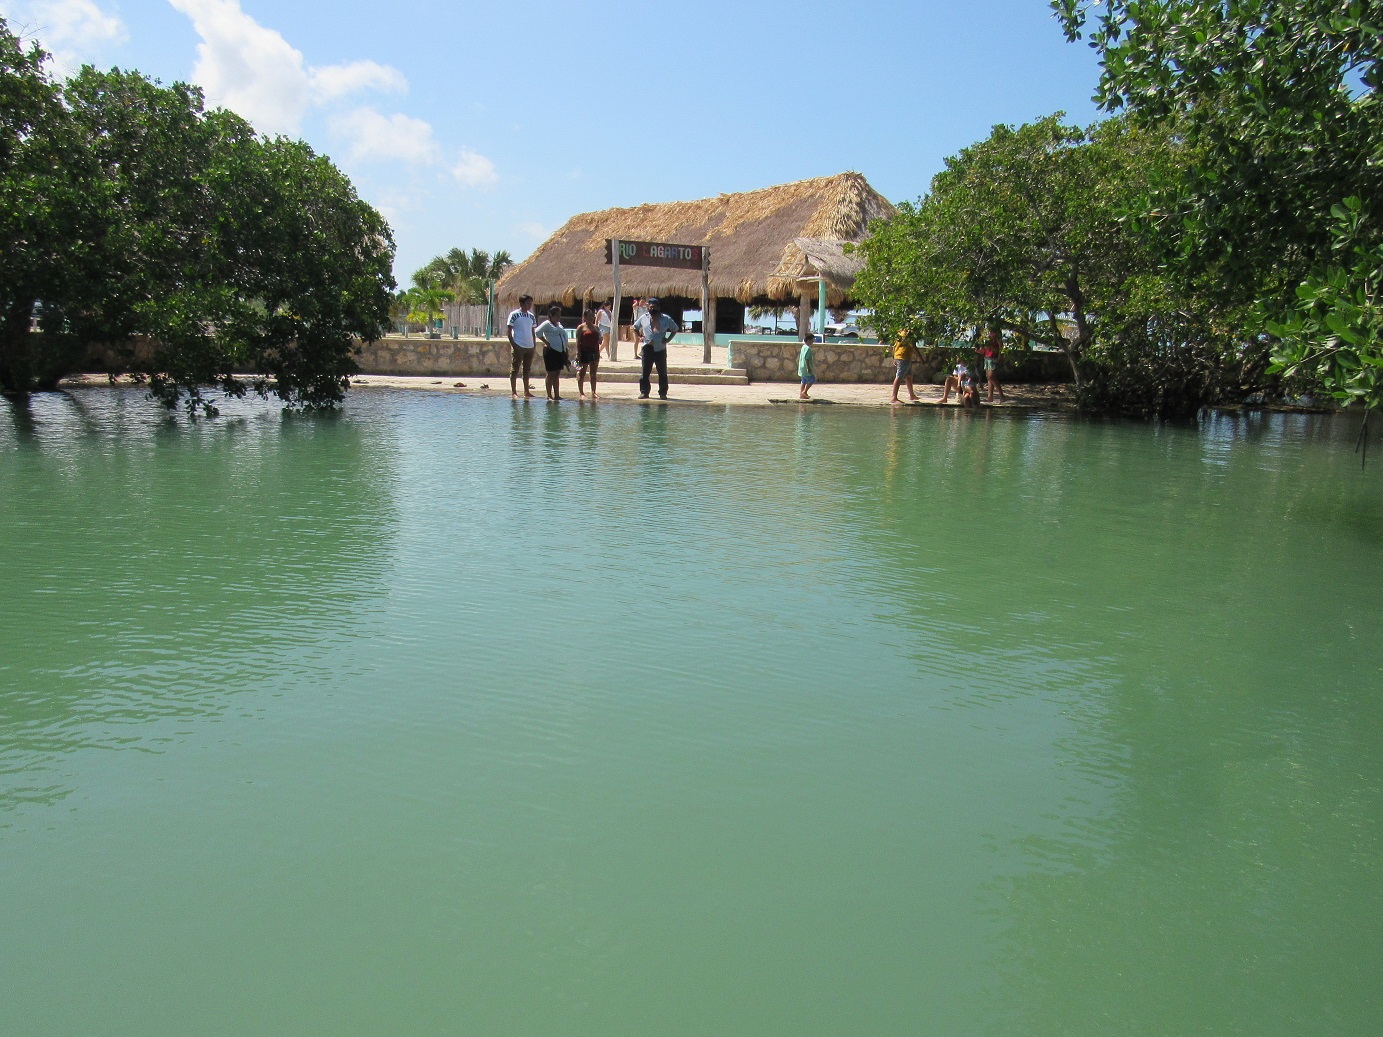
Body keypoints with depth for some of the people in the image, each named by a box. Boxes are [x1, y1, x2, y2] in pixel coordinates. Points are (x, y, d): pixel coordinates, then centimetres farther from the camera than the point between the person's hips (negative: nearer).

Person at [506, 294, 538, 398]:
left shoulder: (531, 316, 11)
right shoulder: (514, 315, -5)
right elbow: (509, 330, -6)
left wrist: (534, 345, 12)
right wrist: (513, 344, -13)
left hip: (529, 347, 6)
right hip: (518, 346, -6)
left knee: (527, 370, 11)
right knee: (514, 370, -1)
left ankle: (526, 391, 18)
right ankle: (514, 392, 1)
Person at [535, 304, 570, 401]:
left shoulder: (559, 324, 18)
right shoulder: (547, 324, -7)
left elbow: (564, 336, 23)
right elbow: (538, 332, -20)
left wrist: (566, 351, 17)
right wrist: (546, 342, -15)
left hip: (560, 351, 8)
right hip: (551, 351, -8)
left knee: (557, 374, 10)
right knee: (551, 374, -5)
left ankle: (557, 395, 14)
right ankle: (549, 396, -2)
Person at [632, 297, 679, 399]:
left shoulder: (666, 319, 3)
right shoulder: (643, 318, 7)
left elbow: (675, 329, 13)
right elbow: (635, 328, 21)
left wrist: (668, 339, 0)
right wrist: (639, 337, 5)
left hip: (661, 350, -1)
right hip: (647, 349, 1)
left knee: (662, 373, 2)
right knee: (645, 372, 0)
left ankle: (663, 393, 8)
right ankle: (644, 392, 5)